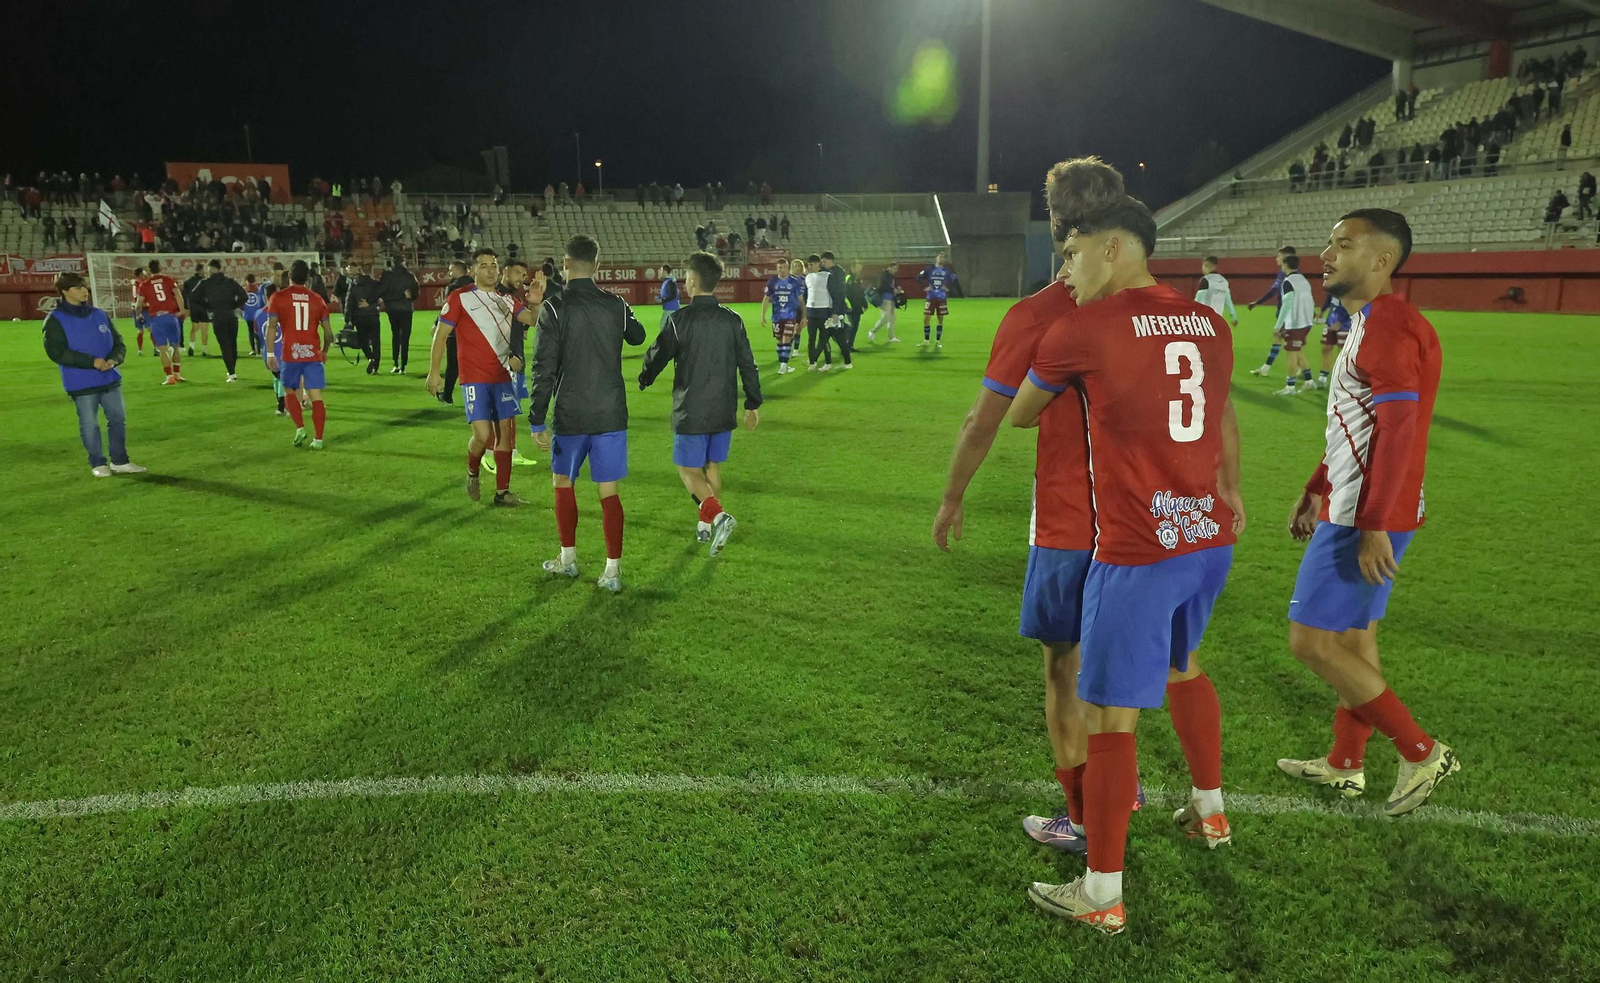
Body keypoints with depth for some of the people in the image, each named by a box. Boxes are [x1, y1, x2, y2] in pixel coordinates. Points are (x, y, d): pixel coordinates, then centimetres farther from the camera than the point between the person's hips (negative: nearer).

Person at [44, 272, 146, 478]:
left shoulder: (100, 315, 8)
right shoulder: (55, 320, -6)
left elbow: (119, 344, 10)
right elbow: (57, 352, -14)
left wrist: (113, 360, -12)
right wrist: (91, 361, -19)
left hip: (110, 379, 5)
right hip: (81, 384, -5)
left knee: (118, 418, 8)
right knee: (89, 424, 3)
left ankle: (119, 461, 19)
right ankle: (98, 464, 16)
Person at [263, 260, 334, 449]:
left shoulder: (278, 297, 1)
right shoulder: (317, 299, 6)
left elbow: (271, 327, -7)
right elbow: (328, 332, 6)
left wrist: (270, 353, -4)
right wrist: (324, 351, 22)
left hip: (290, 355, -1)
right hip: (313, 354, 1)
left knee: (289, 391, 18)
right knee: (316, 396, 1)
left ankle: (300, 428, 3)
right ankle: (317, 439, -3)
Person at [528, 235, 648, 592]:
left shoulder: (554, 308, -10)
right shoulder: (616, 305, 0)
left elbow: (544, 369, -12)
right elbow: (637, 336, 22)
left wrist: (536, 421, -7)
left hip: (570, 416, -2)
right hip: (611, 415, 2)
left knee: (563, 483, 18)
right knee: (609, 492, 5)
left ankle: (568, 559, 29)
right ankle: (613, 571, 5)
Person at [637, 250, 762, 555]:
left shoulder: (679, 320, -12)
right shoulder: (733, 320, 0)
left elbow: (657, 357, -3)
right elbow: (748, 366, 5)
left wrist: (643, 380, 18)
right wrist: (753, 404, 15)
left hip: (691, 412, -4)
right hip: (724, 411, 5)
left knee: (689, 470, 5)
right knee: (713, 467, 18)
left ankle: (718, 515, -17)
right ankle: (705, 524, 27)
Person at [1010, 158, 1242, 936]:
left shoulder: (1084, 327, -12)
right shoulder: (1208, 323, 8)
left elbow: (1019, 414, 3)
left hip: (1138, 552, -8)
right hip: (1209, 538, 8)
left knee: (1108, 716, 3)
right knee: (1182, 664, 30)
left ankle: (1102, 896, 16)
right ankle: (1209, 811, 49)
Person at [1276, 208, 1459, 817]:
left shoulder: (1388, 327, -18)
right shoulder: (1368, 325, 15)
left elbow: (1397, 431, -25)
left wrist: (1374, 526, -27)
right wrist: (1315, 491, 24)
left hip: (1365, 519, -11)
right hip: (1349, 509, 11)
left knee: (1311, 642, -6)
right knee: (1354, 638, 17)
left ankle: (1422, 754, 6)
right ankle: (1345, 765, 30)